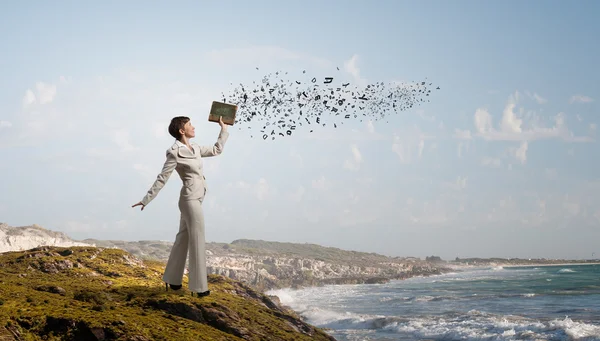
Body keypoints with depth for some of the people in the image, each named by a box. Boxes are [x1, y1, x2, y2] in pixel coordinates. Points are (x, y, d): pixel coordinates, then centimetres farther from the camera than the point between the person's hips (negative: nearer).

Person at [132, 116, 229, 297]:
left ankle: (172, 280, 24)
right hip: (191, 200, -9)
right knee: (197, 242, -3)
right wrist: (146, 200, -11)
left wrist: (224, 129, 21)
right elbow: (161, 179, -12)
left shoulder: (194, 148, 10)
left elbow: (217, 150, 22)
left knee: (183, 238, 15)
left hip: (193, 199, 9)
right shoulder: (175, 153, -14)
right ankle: (200, 286, 5)